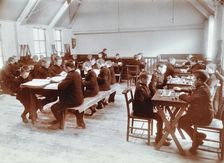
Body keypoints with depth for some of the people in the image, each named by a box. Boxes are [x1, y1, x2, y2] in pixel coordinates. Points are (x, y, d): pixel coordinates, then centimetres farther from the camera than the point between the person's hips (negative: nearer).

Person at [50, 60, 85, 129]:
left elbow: (60, 86, -26)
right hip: (79, 99, 10)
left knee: (54, 107, -5)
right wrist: (64, 81, 7)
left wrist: (61, 82, -5)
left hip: (73, 101, -9)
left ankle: (58, 123, 17)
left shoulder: (70, 75, -21)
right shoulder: (77, 74, 7)